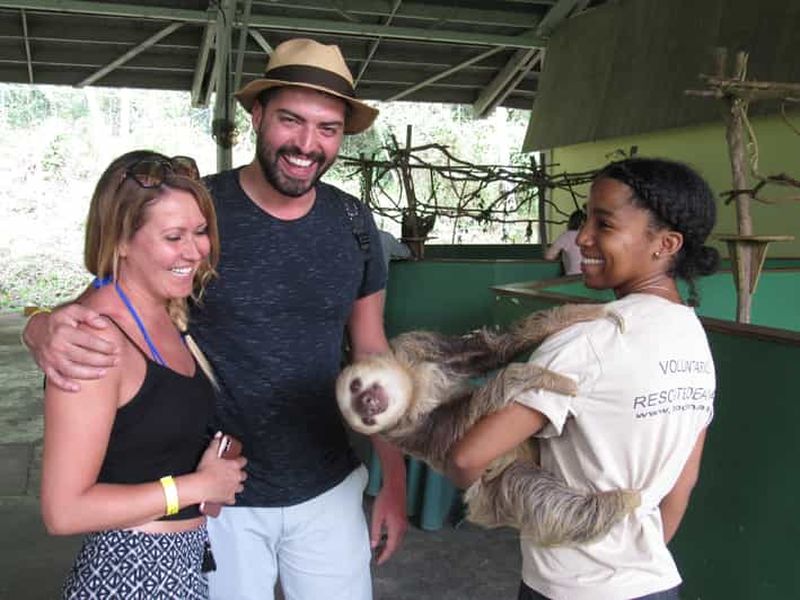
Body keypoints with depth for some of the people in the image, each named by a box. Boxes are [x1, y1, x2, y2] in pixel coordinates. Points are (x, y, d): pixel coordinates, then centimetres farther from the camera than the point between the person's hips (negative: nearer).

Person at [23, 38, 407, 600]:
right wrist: (47, 329, -32)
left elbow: (372, 354, 5)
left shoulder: (354, 224, -3)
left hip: (328, 490, 3)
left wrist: (395, 478, 5)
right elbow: (101, 310, -7)